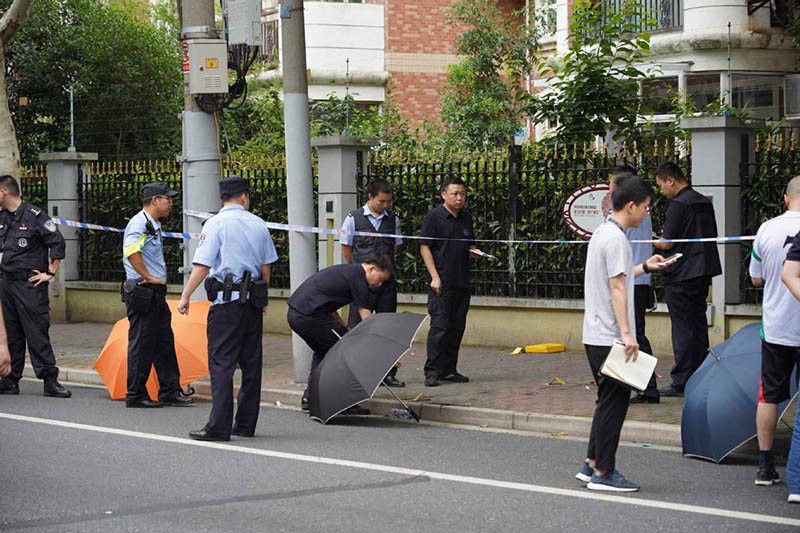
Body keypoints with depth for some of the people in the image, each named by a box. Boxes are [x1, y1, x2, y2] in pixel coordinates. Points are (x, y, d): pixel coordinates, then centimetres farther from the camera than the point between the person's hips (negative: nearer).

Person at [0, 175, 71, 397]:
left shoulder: (35, 215, -9)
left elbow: (57, 244, -8)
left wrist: (50, 273, -8)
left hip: (30, 283, -7)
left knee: (37, 331, -9)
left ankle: (50, 380, -7)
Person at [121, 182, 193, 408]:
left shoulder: (154, 225, 18)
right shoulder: (139, 223, -14)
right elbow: (131, 251, -29)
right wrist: (148, 277, -22)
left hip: (156, 294, 10)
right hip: (141, 293, -10)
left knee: (164, 343, 11)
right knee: (141, 344, -5)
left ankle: (170, 391, 16)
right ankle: (135, 395, 2)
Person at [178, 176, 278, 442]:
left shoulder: (216, 223, -5)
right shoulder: (259, 225, 10)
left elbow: (202, 265, -11)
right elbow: (266, 266, 15)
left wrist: (186, 296, -7)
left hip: (226, 300, -5)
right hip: (253, 300, 5)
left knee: (221, 362, -7)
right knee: (251, 362, 10)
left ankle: (219, 426, -13)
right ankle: (246, 423, 15)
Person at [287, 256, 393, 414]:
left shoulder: (345, 270, 24)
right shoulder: (357, 280, -5)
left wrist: (345, 328, 19)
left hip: (293, 313, 10)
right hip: (309, 316, -10)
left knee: (323, 351, 27)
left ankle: (309, 398, 25)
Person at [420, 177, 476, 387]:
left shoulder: (466, 219, 14)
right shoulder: (433, 218, -5)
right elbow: (425, 248, -7)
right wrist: (434, 277, -14)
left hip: (461, 283, 7)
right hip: (441, 283, -7)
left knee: (457, 327, 8)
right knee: (439, 326, -10)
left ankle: (449, 370, 15)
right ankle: (432, 372, -6)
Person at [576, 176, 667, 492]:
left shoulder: (602, 233, 15)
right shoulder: (616, 238, -15)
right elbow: (617, 288, -21)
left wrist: (644, 267, 39)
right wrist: (627, 333, -24)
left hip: (596, 335, 10)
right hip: (610, 337, -10)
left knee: (609, 401, 17)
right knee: (614, 402, -4)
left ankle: (592, 465, 21)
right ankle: (603, 474, 0)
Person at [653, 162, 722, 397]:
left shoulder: (678, 205, -14)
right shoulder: (704, 202, 12)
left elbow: (667, 243, -16)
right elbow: (712, 236, 19)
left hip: (682, 275, -8)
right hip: (703, 272, 9)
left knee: (683, 329, -5)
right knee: (698, 326, 14)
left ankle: (681, 383, -2)